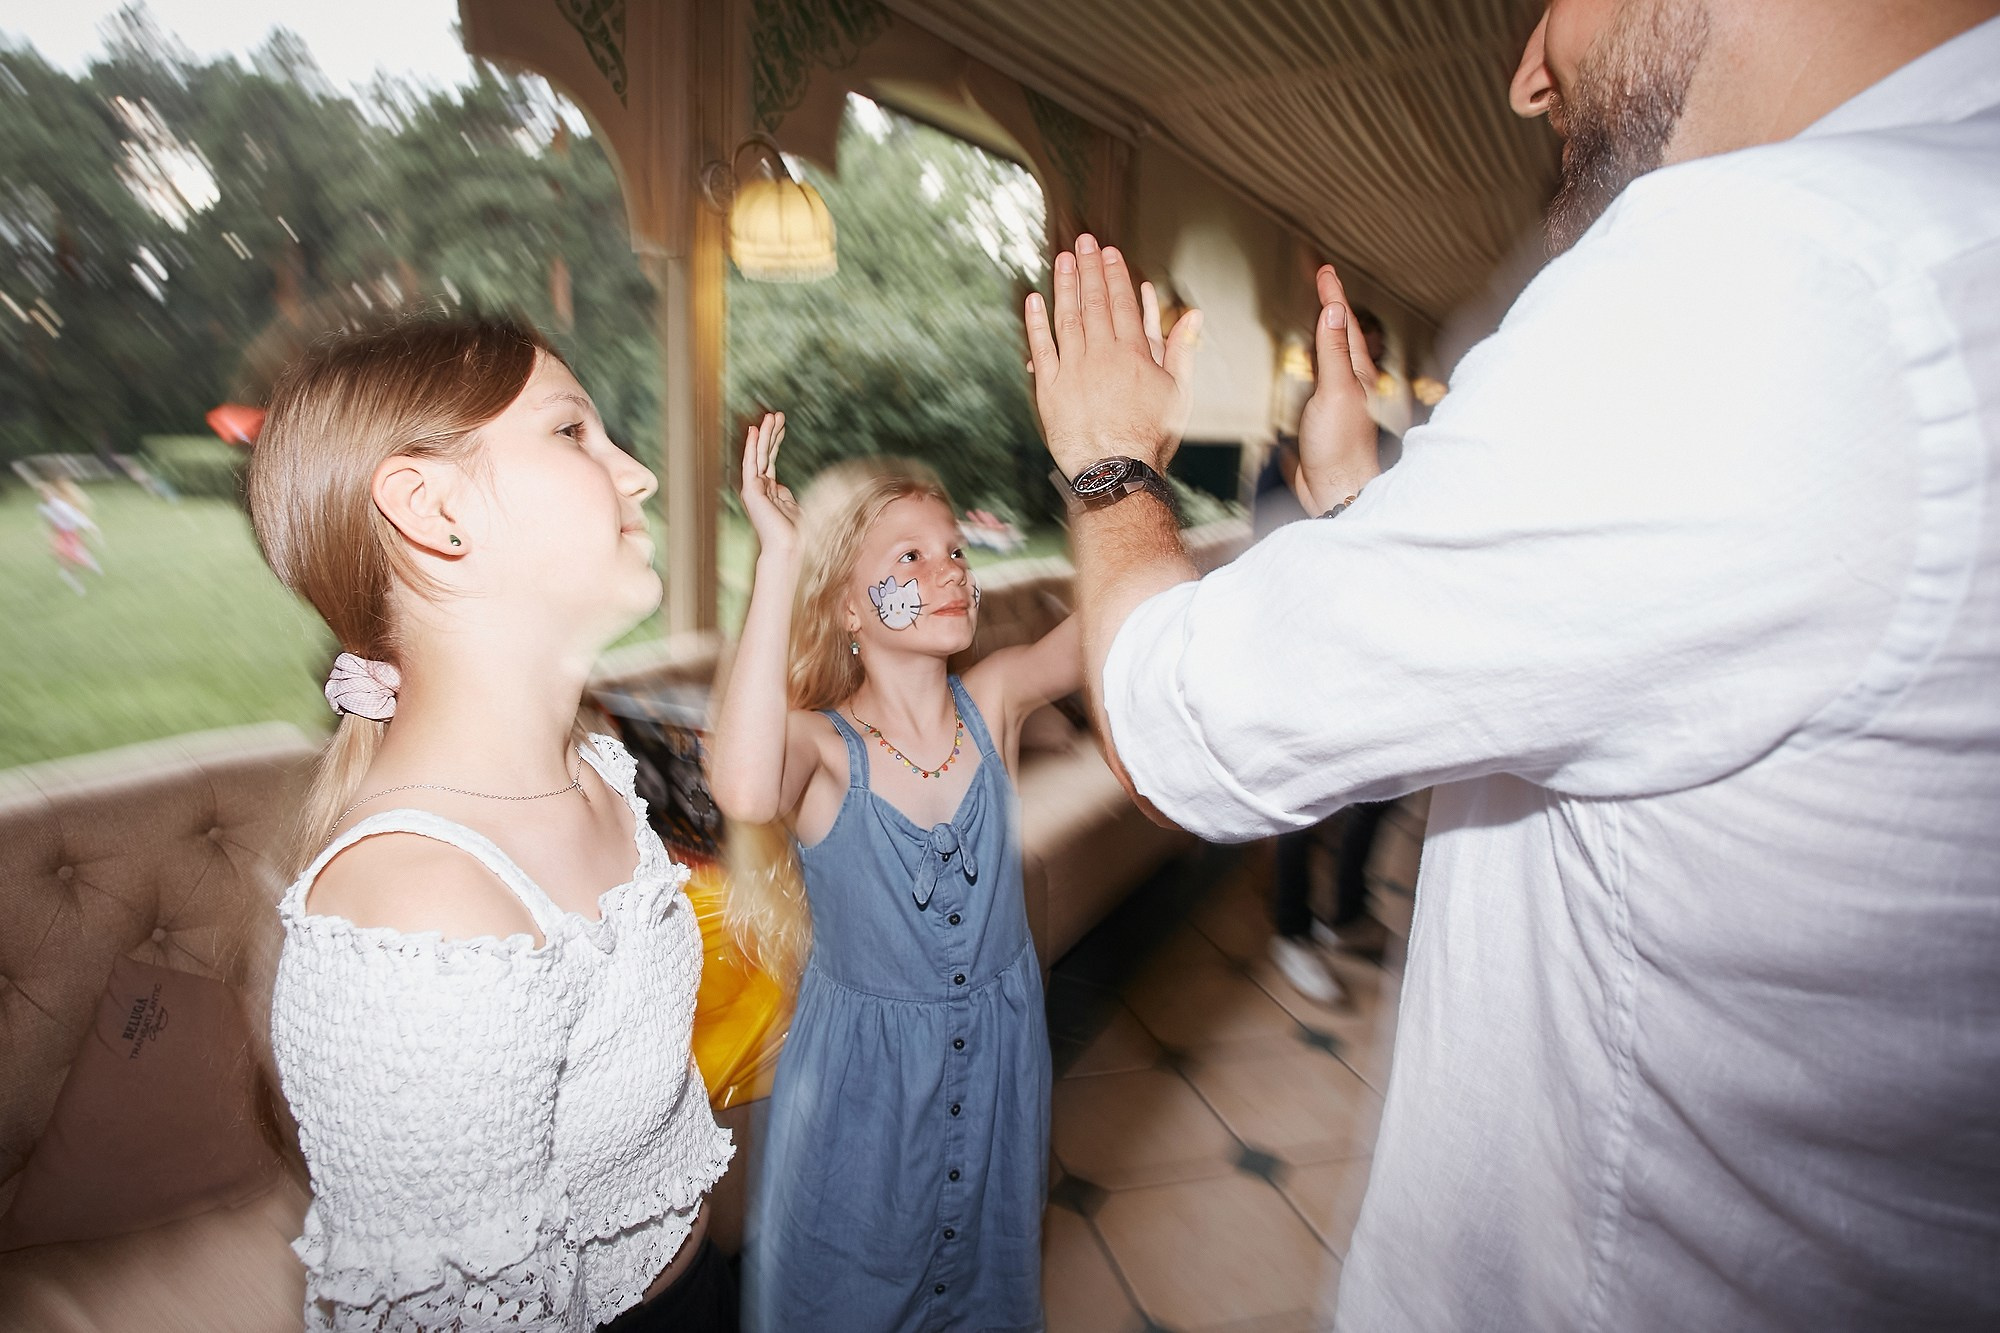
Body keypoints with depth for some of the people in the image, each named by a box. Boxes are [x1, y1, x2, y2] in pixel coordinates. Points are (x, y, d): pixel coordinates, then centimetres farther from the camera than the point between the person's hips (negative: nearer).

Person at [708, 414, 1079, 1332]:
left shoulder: (994, 704, -12)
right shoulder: (822, 746, -21)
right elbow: (744, 792, -45)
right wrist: (779, 558, -43)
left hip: (999, 1065, 3)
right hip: (861, 1079, -2)